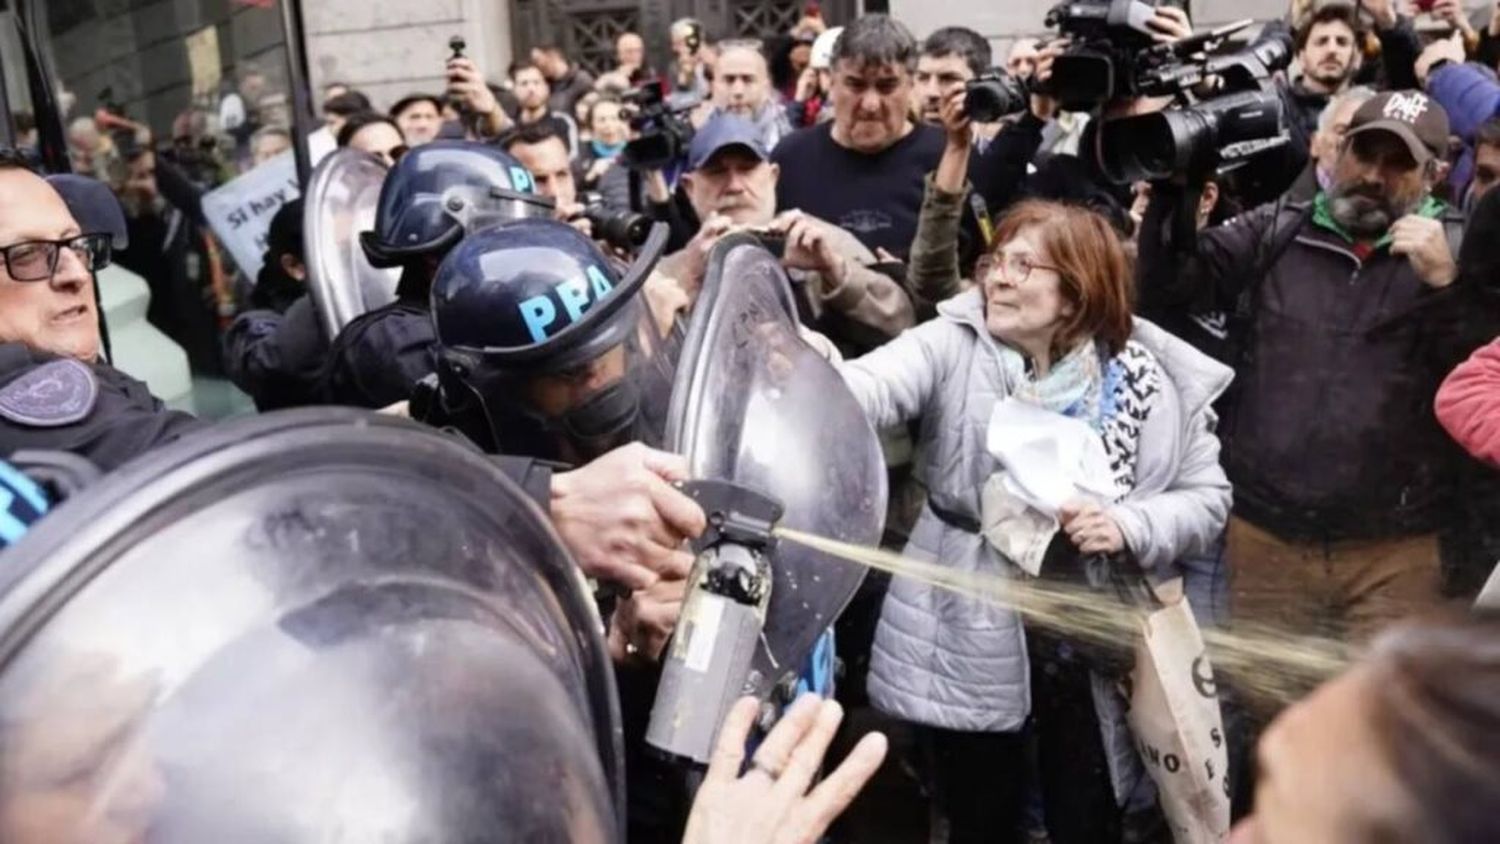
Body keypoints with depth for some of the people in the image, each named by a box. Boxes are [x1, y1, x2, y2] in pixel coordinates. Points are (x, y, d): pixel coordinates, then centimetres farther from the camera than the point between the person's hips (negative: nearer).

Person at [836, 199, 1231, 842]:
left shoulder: (1150, 378, -5)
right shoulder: (953, 346, -9)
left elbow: (1207, 497, 0)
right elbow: (867, 388, -26)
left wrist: (1129, 527, -18)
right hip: (970, 642, 0)